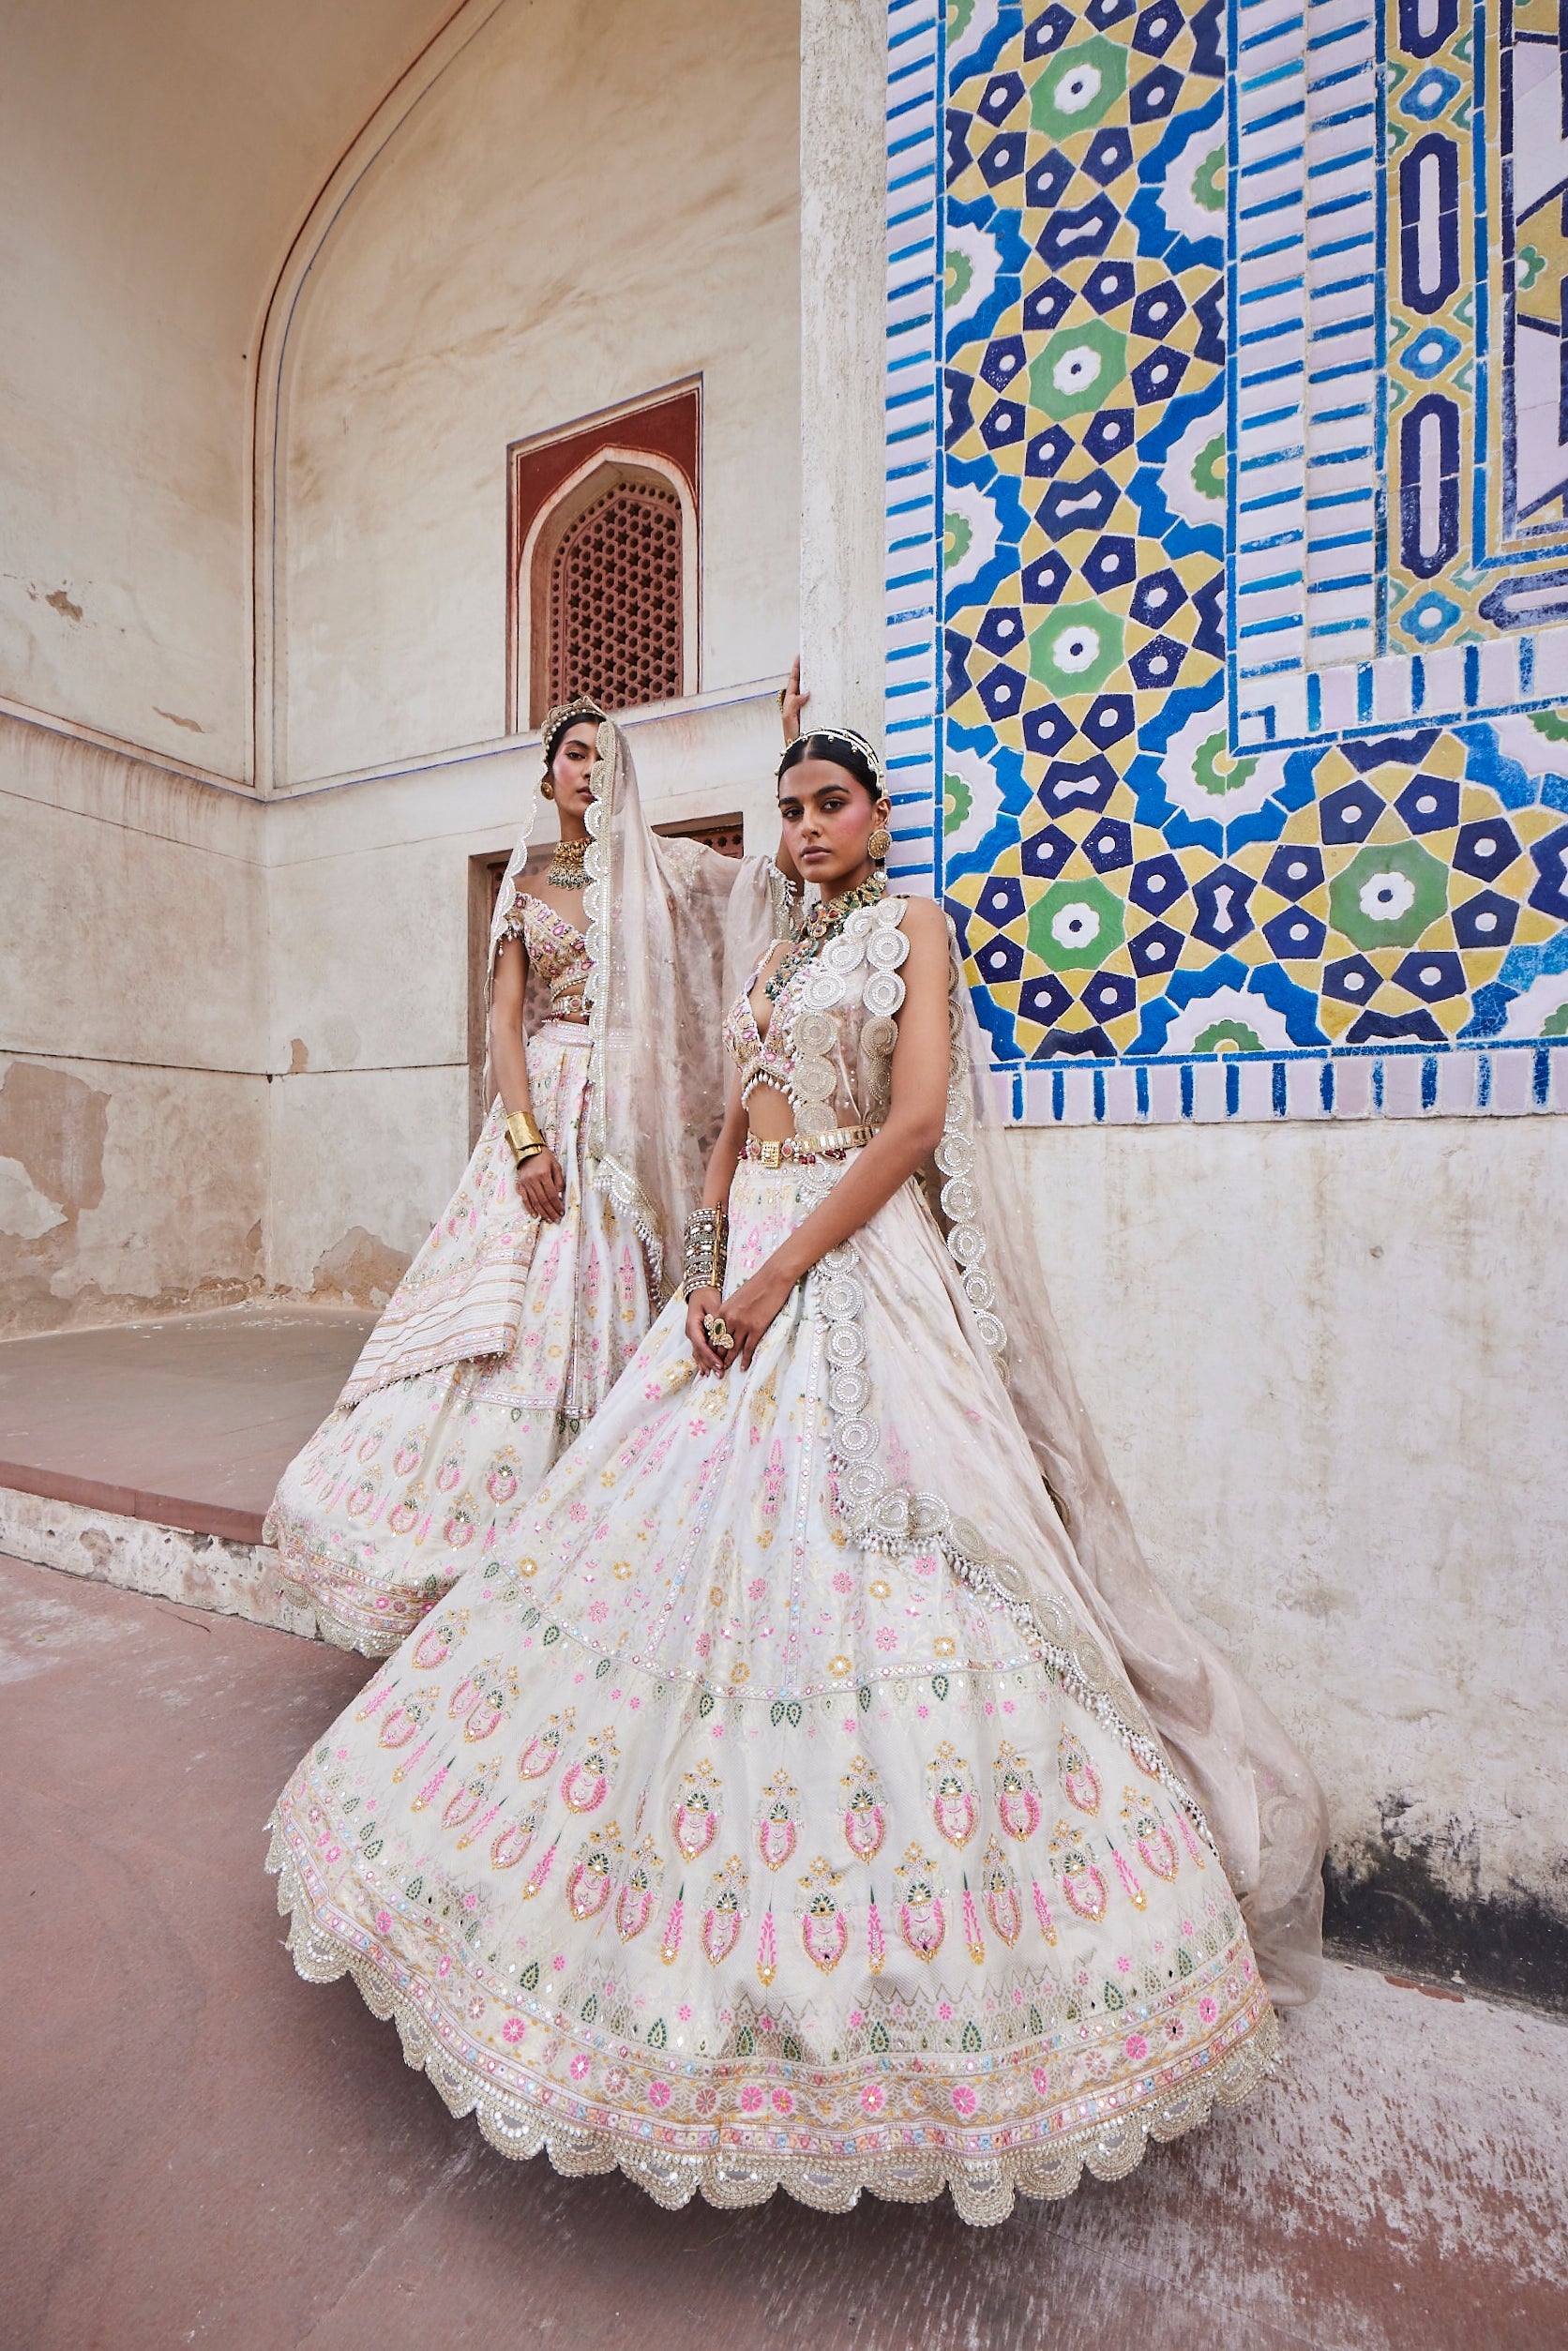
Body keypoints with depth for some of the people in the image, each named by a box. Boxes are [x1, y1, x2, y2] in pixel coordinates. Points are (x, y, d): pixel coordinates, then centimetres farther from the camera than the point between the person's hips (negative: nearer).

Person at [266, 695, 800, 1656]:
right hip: (540, 1109, 1)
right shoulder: (527, 889, 15)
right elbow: (505, 1020, 4)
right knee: (504, 1312, -4)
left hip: (626, 1121, -1)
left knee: (601, 1314, -2)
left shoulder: (654, 869, 12)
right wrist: (527, 1137, -10)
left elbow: (781, 869, 8)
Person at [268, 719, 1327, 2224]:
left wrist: (783, 1270, -16)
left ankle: (892, 1958, 14)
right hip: (750, 1268, 7)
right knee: (693, 1550, 8)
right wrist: (705, 1268, 0)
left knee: (848, 1575, -7)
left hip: (861, 1274, -7)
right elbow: (732, 1134, 17)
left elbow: (918, 1118, -11)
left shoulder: (914, 924, 3)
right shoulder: (778, 961, 23)